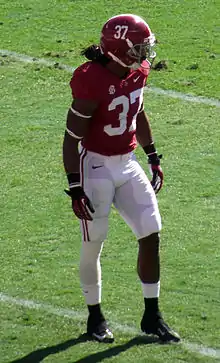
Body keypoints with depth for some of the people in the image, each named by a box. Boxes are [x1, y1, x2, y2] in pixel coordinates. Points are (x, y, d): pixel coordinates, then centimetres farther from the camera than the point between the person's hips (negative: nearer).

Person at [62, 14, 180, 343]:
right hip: (96, 167, -7)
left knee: (151, 235, 2)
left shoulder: (137, 72, -2)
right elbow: (72, 138, -18)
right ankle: (95, 317, 21)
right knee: (93, 245, 2)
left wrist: (153, 158, 19)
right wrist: (75, 187, -18)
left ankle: (152, 316, 12)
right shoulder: (92, 81, -23)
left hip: (128, 164, 7)